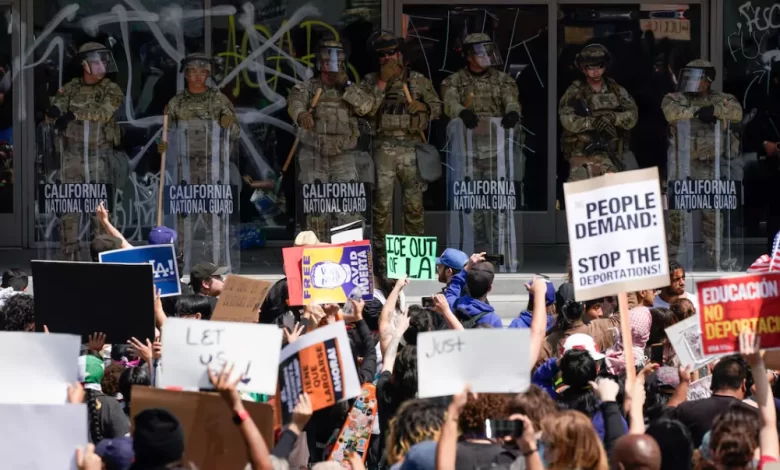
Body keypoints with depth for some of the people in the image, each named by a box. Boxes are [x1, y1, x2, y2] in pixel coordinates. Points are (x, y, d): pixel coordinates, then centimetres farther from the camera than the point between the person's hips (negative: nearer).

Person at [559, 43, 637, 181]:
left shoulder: (617, 91, 9)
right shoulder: (575, 92, 2)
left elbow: (632, 117, -1)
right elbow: (567, 119, -13)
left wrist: (612, 117, -20)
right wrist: (593, 122, -26)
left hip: (610, 158, 2)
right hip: (582, 156, -2)